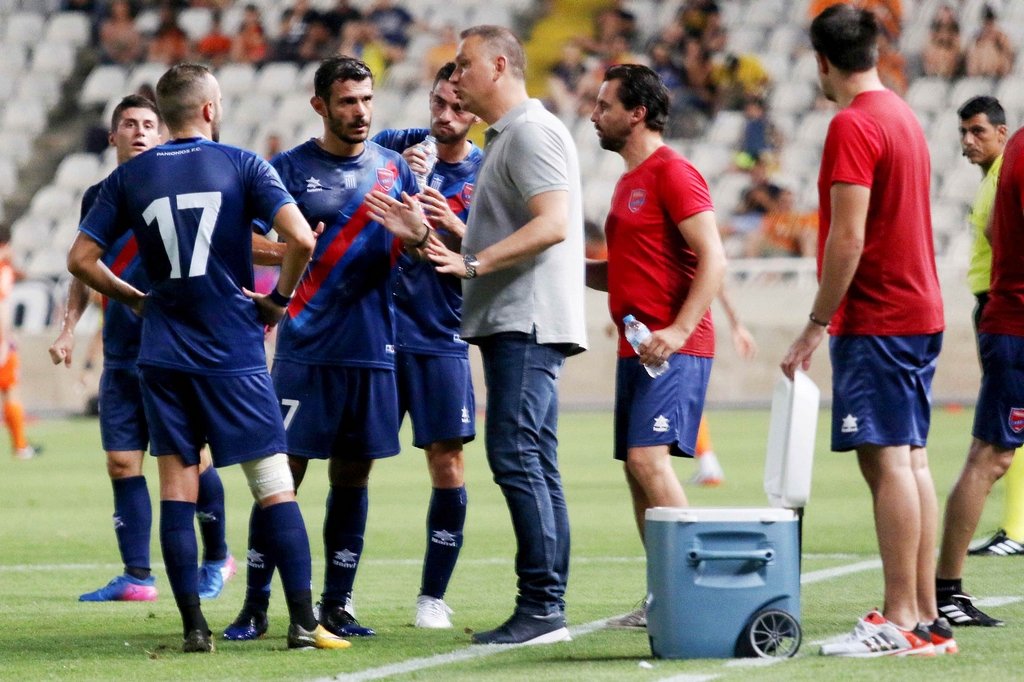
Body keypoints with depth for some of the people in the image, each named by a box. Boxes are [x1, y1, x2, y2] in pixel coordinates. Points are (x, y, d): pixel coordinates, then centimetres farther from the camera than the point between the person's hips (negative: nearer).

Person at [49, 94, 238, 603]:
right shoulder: (98, 198, 11)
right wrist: (68, 328, 12)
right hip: (120, 352, 4)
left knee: (192, 458, -2)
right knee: (122, 463, 0)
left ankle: (217, 557, 17)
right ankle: (136, 577, 3)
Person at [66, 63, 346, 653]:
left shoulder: (129, 177, 4)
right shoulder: (242, 165, -3)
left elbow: (82, 260, 4)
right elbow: (301, 239, -14)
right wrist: (279, 300, 1)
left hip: (163, 356, 2)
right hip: (235, 356, -2)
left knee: (177, 488, 6)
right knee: (276, 488, 1)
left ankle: (194, 627, 2)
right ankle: (304, 623, -3)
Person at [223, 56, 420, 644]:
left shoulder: (394, 167, 10)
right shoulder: (292, 168, 1)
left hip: (374, 350, 3)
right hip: (306, 348, -3)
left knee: (353, 475, 7)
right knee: (283, 473, -6)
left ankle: (337, 605, 14)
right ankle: (256, 606, -1)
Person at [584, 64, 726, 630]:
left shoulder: (672, 173, -10)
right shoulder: (630, 181, 20)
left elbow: (713, 259, -18)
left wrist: (678, 331, -26)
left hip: (674, 349, -10)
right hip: (637, 347, 10)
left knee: (648, 458, -19)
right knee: (637, 468, 7)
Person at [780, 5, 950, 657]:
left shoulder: (853, 126, -13)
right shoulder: (905, 116, 15)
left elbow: (848, 239, -19)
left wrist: (817, 324, -14)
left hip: (876, 321, -9)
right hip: (920, 312, 9)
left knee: (887, 460, -11)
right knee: (912, 460, 9)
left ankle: (901, 621, -14)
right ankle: (927, 619, 9)